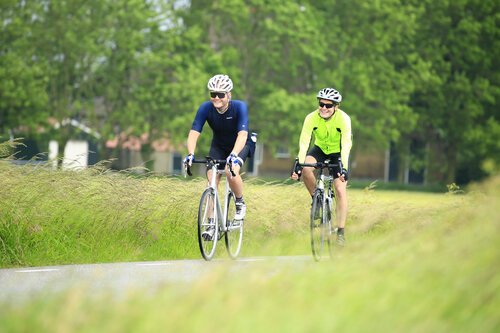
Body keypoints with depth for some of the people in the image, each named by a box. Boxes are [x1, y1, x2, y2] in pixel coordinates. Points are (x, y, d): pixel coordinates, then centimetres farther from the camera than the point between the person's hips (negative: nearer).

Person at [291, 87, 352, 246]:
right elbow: (304, 142, -29)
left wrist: (343, 168, -47)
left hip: (338, 153, -2)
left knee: (340, 190, -14)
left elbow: (346, 145, -34)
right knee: (306, 168, -30)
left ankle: (340, 232, -9)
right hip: (320, 149, 2)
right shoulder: (312, 118, -24)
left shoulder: (343, 119, -28)